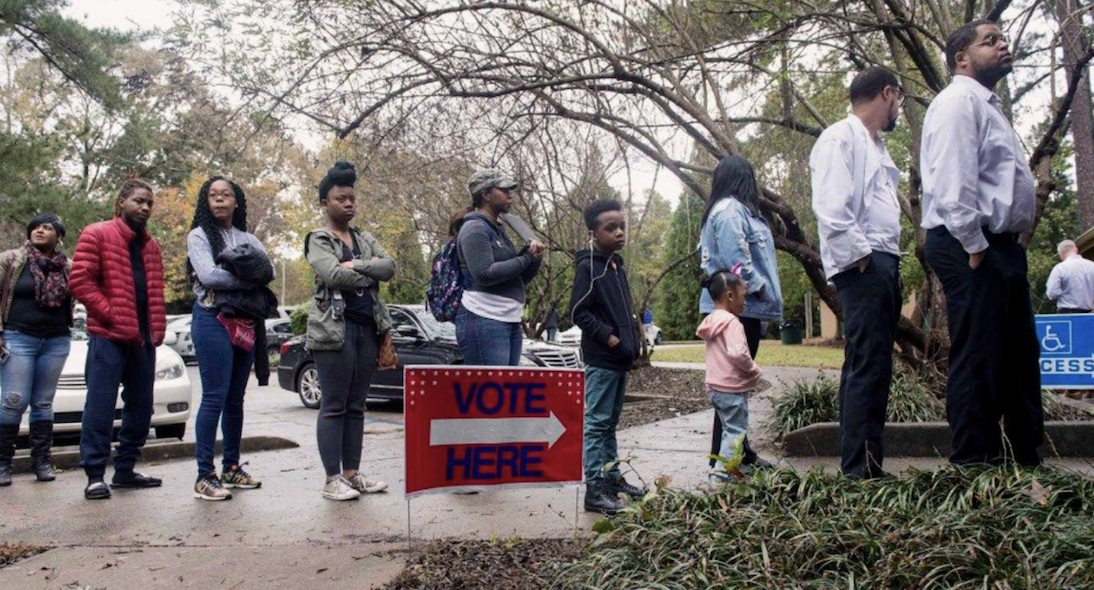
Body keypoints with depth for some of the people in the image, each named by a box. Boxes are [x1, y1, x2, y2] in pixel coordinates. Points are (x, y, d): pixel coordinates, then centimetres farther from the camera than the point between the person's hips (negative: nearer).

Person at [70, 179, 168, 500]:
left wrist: (157, 329, 7)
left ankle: (125, 469, 20)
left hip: (143, 338, 7)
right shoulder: (97, 235, 0)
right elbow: (80, 281, -9)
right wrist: (110, 313, -15)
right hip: (108, 336, -7)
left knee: (141, 406, 10)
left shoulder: (150, 246, 19)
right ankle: (94, 475, -1)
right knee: (100, 406, -6)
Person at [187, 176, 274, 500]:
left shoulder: (247, 239, 17)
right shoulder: (199, 235, 2)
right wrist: (249, 279, -6)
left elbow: (269, 272, 3)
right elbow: (208, 276, -13)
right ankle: (205, 476, -5)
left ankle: (232, 467, 19)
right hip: (213, 320, -6)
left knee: (235, 400, 11)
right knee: (214, 398, -9)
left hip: (245, 324, 6)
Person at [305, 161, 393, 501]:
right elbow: (334, 275, -17)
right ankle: (332, 479, -1)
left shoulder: (365, 239, 19)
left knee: (356, 406, 9)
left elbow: (389, 267, 1)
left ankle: (352, 473, 14)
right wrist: (369, 276, -5)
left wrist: (357, 265, -12)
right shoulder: (318, 240, 1)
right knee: (334, 406, -4)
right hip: (334, 328, -6)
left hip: (368, 328, 6)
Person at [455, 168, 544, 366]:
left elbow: (519, 279, 22)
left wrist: (534, 259, 2)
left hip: (510, 321, 9)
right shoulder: (475, 229, -6)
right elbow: (485, 274, -19)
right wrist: (526, 258, -11)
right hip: (484, 321, -9)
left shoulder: (497, 230, 21)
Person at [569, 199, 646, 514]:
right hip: (600, 358, -9)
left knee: (610, 422, 16)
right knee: (596, 423, -5)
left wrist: (634, 338, 11)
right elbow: (579, 312, -16)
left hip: (620, 358, 9)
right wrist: (609, 337, -19)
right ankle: (594, 488, -1)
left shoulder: (617, 265, 14)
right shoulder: (587, 266, -11)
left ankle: (613, 477, 25)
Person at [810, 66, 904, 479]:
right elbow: (830, 209, -17)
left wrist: (890, 265, 13)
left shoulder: (874, 145, 25)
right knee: (868, 367, -12)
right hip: (862, 267, -10)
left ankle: (865, 466, 17)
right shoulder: (840, 139, -5)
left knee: (870, 367, 10)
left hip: (883, 263, 10)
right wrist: (861, 256, -17)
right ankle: (860, 469, -9)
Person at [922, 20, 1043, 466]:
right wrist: (973, 245, -20)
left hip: (1001, 245, 11)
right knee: (977, 361, -7)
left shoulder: (988, 106, 24)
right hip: (971, 247, -10)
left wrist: (1005, 245, 14)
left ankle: (1026, 459, 24)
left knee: (1020, 359, 14)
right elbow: (952, 182, -19)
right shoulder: (958, 102, -8)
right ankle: (974, 464, 0)